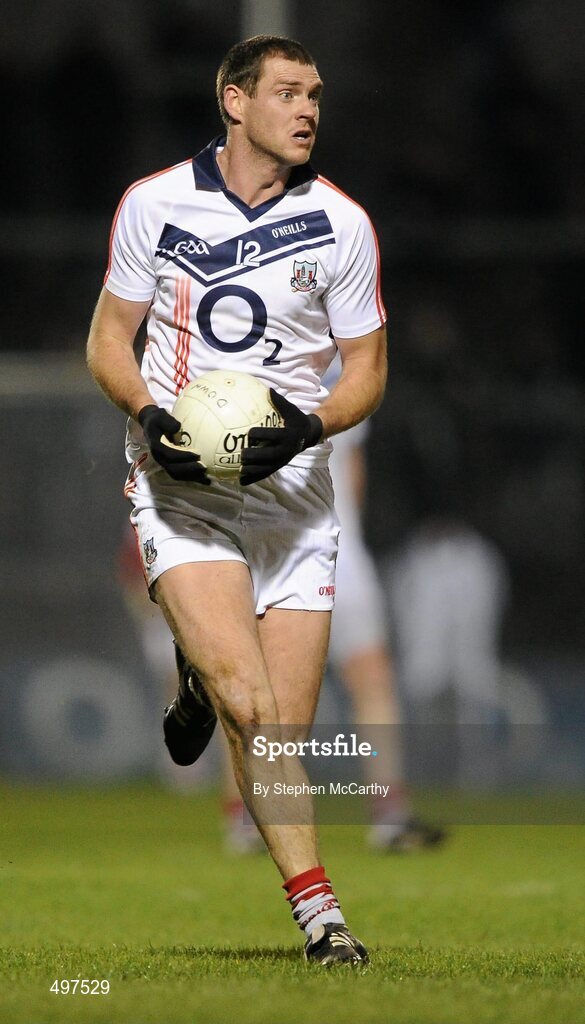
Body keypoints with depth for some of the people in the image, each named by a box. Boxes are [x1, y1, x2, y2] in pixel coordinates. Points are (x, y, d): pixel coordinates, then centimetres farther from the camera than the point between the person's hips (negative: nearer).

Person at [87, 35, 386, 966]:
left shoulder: (341, 223, 3)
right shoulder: (154, 204, 1)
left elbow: (366, 366, 9)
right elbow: (109, 338, 9)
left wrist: (311, 424, -12)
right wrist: (149, 414, -11)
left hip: (294, 490, 2)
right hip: (181, 486, -2)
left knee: (284, 735, 0)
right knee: (248, 705, -23)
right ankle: (316, 904, -1)